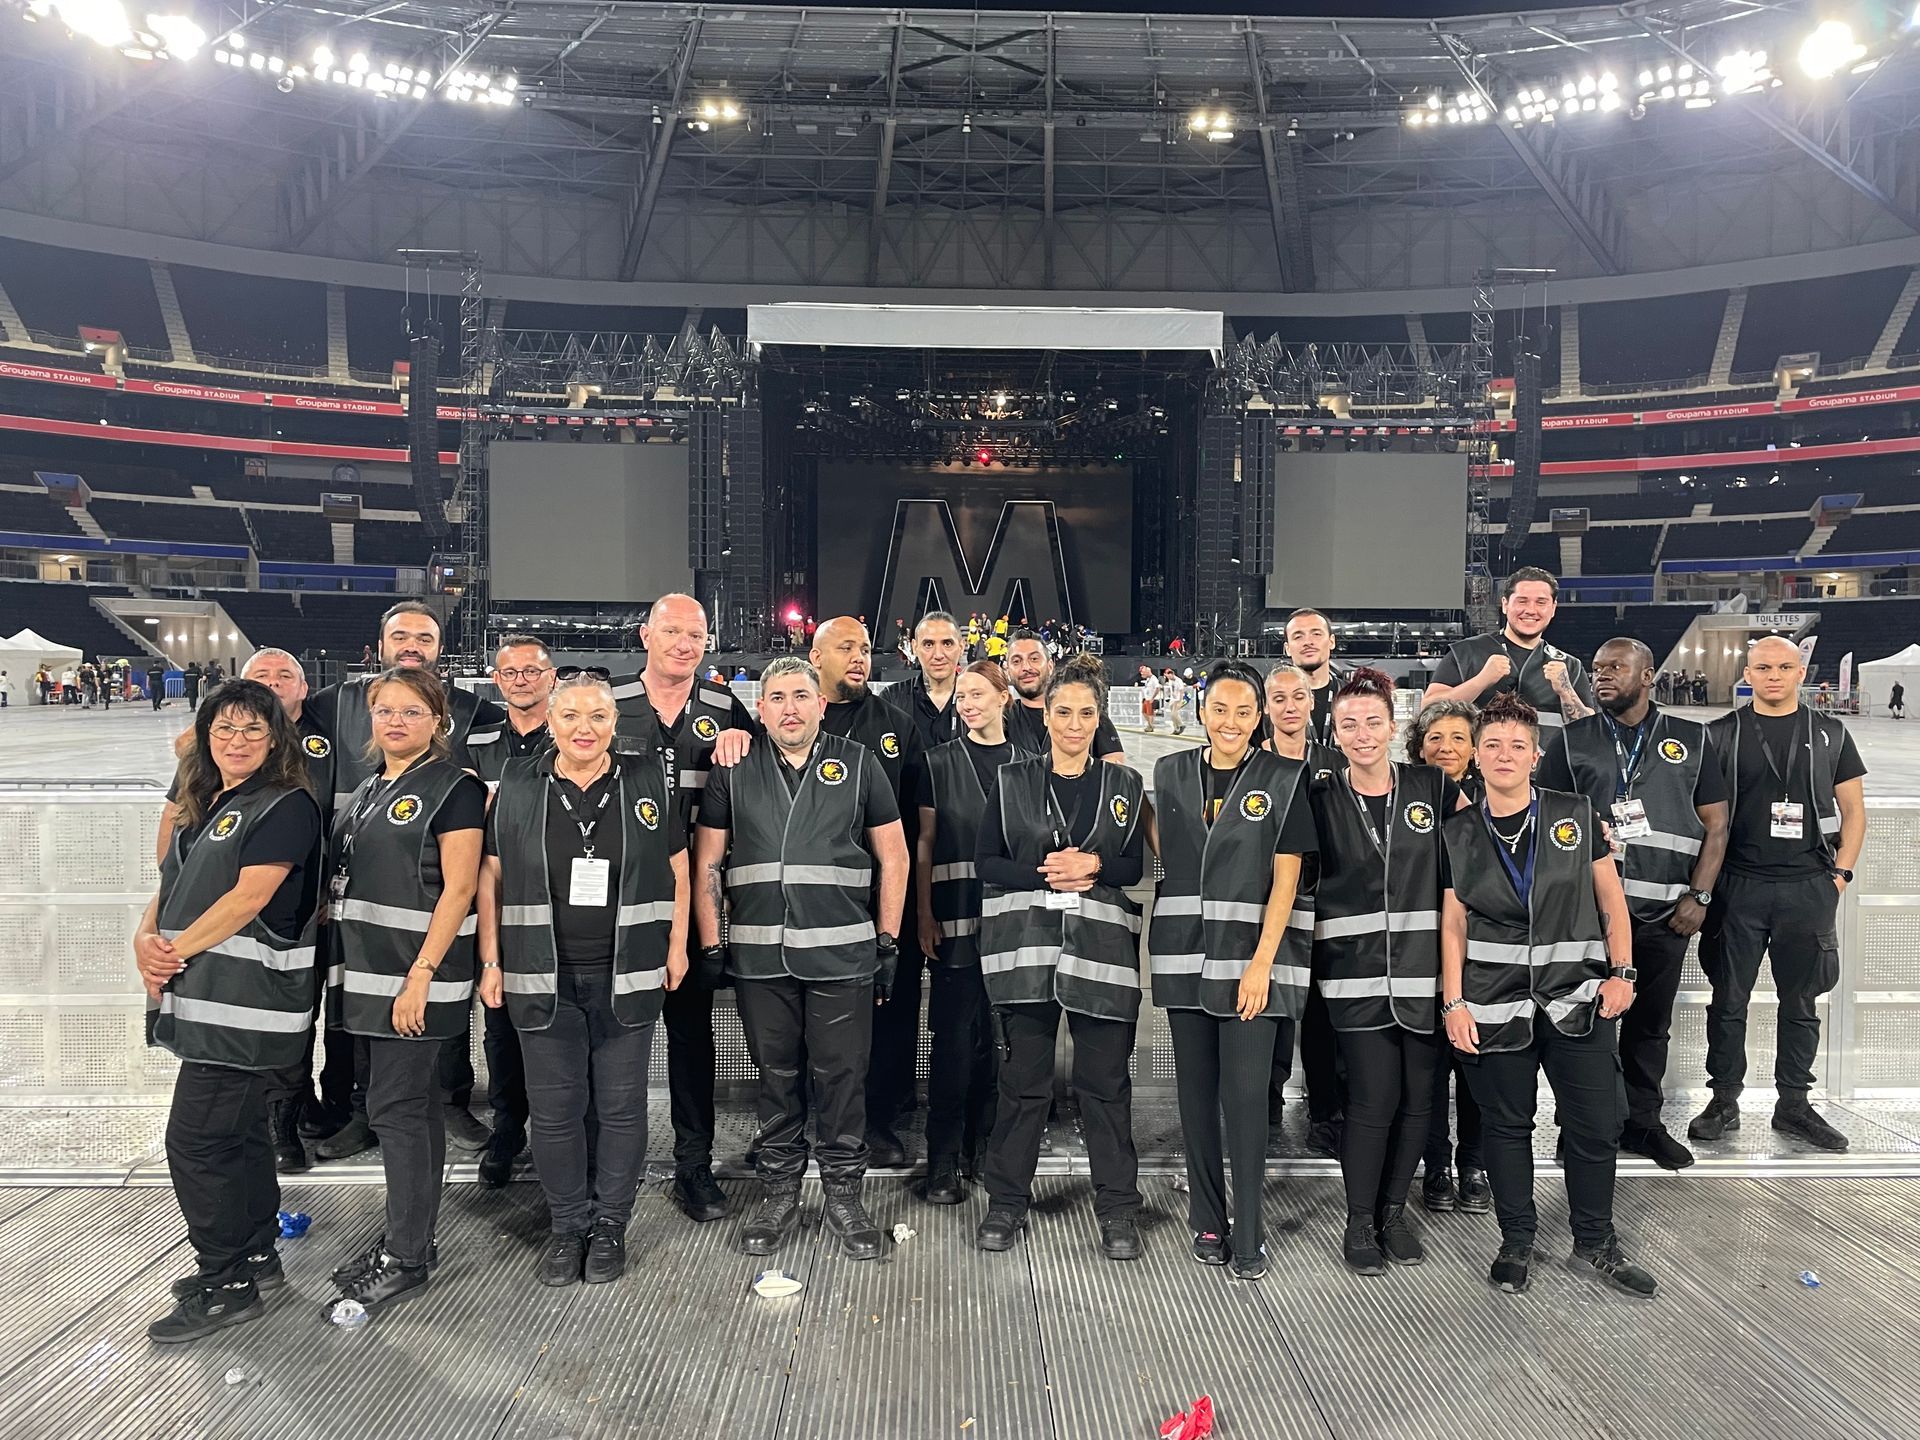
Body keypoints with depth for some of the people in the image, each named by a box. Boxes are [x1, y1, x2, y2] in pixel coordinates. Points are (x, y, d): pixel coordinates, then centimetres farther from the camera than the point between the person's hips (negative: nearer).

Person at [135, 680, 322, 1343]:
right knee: (239, 1131, 17)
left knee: (195, 1140, -6)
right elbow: (171, 887, 14)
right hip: (210, 1001, 9)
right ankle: (255, 1255, 31)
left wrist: (178, 950, -13)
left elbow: (251, 896, -17)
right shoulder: (204, 808, 17)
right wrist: (145, 940, -5)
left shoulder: (286, 806, -10)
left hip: (243, 1003, -9)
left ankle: (224, 1287, 5)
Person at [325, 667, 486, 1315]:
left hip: (416, 973, -8)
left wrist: (421, 976, -20)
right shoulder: (367, 790, 16)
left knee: (395, 1107, -4)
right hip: (369, 971, 8)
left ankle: (405, 1258, 7)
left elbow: (458, 888, -15)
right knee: (414, 1102, 15)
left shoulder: (453, 786, -9)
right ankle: (409, 1237, 24)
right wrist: (343, 964, 14)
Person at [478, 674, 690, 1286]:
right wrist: (491, 962, 2)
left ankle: (610, 1224, 25)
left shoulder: (649, 781, 0)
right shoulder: (517, 786, 1)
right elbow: (491, 877, 5)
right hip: (543, 978, 1)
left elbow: (677, 869, 6)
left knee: (621, 1107, 8)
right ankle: (568, 1227, 26)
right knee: (554, 1110, 8)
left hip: (628, 977, 0)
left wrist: (676, 948, 3)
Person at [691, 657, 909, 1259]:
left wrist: (888, 941, 1)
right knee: (775, 1075, 11)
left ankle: (844, 1196, 20)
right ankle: (779, 1192, 26)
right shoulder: (734, 772, 7)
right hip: (759, 956, 2)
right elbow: (706, 863, 9)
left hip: (842, 954, -1)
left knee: (842, 1075, 4)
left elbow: (893, 857, 6)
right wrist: (711, 943, 2)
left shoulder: (858, 764, 4)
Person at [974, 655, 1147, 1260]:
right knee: (1023, 1079, 6)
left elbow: (1138, 866, 8)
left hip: (1102, 948, 0)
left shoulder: (1124, 785, 10)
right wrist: (1043, 874, -11)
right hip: (1026, 946, 0)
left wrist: (1094, 866, -11)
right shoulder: (1012, 781, 8)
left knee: (1105, 1082, 4)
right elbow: (986, 862, 3)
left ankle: (1118, 1209, 17)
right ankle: (1007, 1201, 20)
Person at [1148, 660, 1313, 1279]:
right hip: (1184, 955, 3)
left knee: (1246, 1093, -5)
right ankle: (1207, 1221, 23)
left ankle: (1249, 1234, 8)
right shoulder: (1171, 772, 8)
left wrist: (1261, 963, -11)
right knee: (1196, 1091, 9)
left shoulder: (1284, 779, -1)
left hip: (1252, 959, -3)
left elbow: (1285, 880, -5)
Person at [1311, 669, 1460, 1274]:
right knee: (1374, 1098, -5)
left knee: (1417, 1096, 8)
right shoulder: (1320, 799, 0)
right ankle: (1359, 1222, 14)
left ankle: (1393, 1209, 28)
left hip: (1422, 967, 2)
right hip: (1356, 968, -2)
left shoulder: (1430, 787, 3)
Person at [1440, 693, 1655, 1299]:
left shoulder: (1575, 815, 3)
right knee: (1508, 1126, 9)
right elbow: (1453, 923, 3)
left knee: (1596, 1127, 4)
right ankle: (1516, 1242, 25)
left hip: (1579, 999, 1)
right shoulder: (1458, 833, 2)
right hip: (1495, 1004, 0)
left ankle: (1594, 1244, 24)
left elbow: (1611, 901, 8)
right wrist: (1453, 1002, -3)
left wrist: (1622, 971, -2)